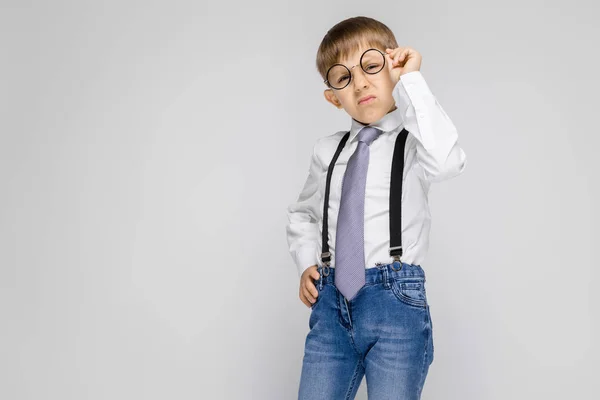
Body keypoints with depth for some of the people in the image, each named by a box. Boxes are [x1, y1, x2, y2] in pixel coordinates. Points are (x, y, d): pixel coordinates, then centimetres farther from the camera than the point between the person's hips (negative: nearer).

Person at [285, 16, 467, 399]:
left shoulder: (414, 141, -1)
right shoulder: (327, 151, 14)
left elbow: (447, 161, -25)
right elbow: (302, 213, 28)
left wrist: (410, 81, -18)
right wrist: (306, 264, 11)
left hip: (396, 300, -4)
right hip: (331, 303, 4)